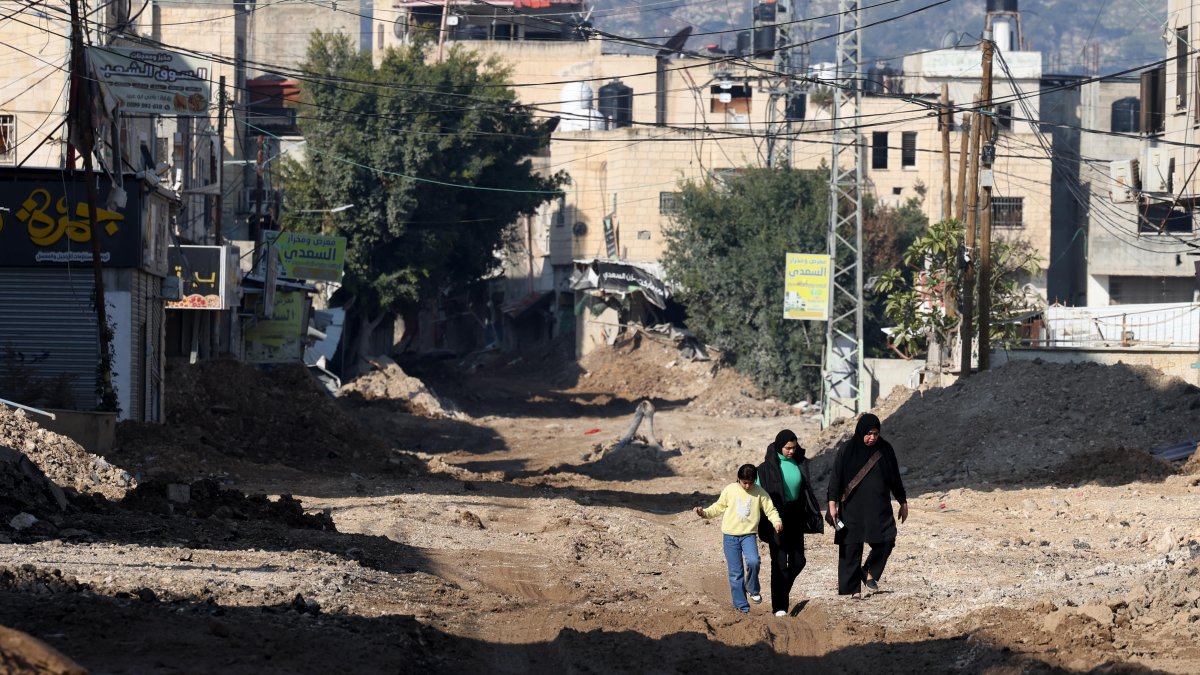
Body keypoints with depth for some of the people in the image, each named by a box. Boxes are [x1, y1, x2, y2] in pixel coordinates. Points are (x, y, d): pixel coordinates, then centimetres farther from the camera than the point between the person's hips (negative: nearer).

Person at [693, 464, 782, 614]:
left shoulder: (760, 493, 0)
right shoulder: (730, 490, 1)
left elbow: (770, 509, 4)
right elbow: (718, 508, 10)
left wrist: (777, 521, -15)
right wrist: (704, 513, -4)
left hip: (749, 534, -1)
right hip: (731, 535, 1)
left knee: (753, 561, -26)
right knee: (735, 572, 0)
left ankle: (753, 589, 1)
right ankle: (741, 606, 9)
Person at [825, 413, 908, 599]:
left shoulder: (885, 449, 3)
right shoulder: (847, 450, -5)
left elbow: (895, 478, 11)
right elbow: (836, 477, -5)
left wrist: (903, 502, 13)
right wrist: (832, 504, -13)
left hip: (879, 507, 2)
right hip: (853, 507, -2)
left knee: (886, 541, -12)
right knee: (852, 547, -1)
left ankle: (870, 572, 12)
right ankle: (853, 587, 7)